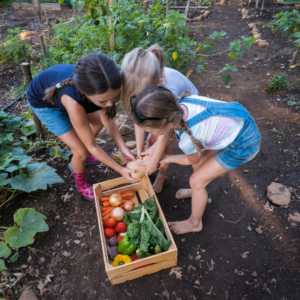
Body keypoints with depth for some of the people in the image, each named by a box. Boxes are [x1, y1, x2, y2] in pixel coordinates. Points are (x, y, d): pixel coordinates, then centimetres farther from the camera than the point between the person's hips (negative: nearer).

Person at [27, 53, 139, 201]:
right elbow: (92, 146, -31)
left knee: (99, 121, 14)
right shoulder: (73, 102, -45)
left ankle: (78, 159, 36)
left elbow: (107, 120, -14)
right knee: (82, 151, -9)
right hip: (43, 101, -5)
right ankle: (80, 183, 24)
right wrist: (121, 170, -25)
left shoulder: (102, 87, -31)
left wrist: (123, 148, -21)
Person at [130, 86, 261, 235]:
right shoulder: (183, 102, -18)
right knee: (199, 163, 19)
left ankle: (194, 223, 29)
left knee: (197, 181, 4)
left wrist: (168, 159, 8)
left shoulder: (187, 140, -35)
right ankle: (198, 191, 49)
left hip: (244, 144, -7)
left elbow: (193, 160, -7)